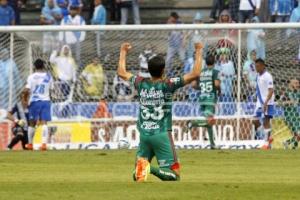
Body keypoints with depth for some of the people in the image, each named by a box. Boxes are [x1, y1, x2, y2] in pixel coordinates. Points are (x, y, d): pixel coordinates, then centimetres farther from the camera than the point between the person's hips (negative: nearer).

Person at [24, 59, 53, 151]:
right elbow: (50, 89, 9)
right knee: (44, 123, -5)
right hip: (46, 101, 1)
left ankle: (30, 144, 21)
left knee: (32, 123, 11)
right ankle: (44, 143, -19)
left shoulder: (32, 77, -6)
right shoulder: (48, 76, 4)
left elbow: (26, 90, -11)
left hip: (34, 101, -1)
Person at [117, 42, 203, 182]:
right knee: (174, 174, -1)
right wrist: (199, 52, -1)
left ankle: (141, 166, -23)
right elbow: (195, 74, -11)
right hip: (162, 134, -4)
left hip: (144, 134, 4)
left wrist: (123, 52, 34)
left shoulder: (141, 83, 3)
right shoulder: (168, 85, -8)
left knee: (138, 176, 13)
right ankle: (153, 170, -30)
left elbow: (121, 72, 21)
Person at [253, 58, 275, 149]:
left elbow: (271, 90, -19)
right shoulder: (258, 76, 12)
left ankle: (267, 143, 1)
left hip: (267, 103, -9)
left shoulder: (267, 76, -14)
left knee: (266, 122, -6)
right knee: (255, 121, 5)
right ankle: (268, 137, 17)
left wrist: (266, 102, -28)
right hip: (259, 103, 9)